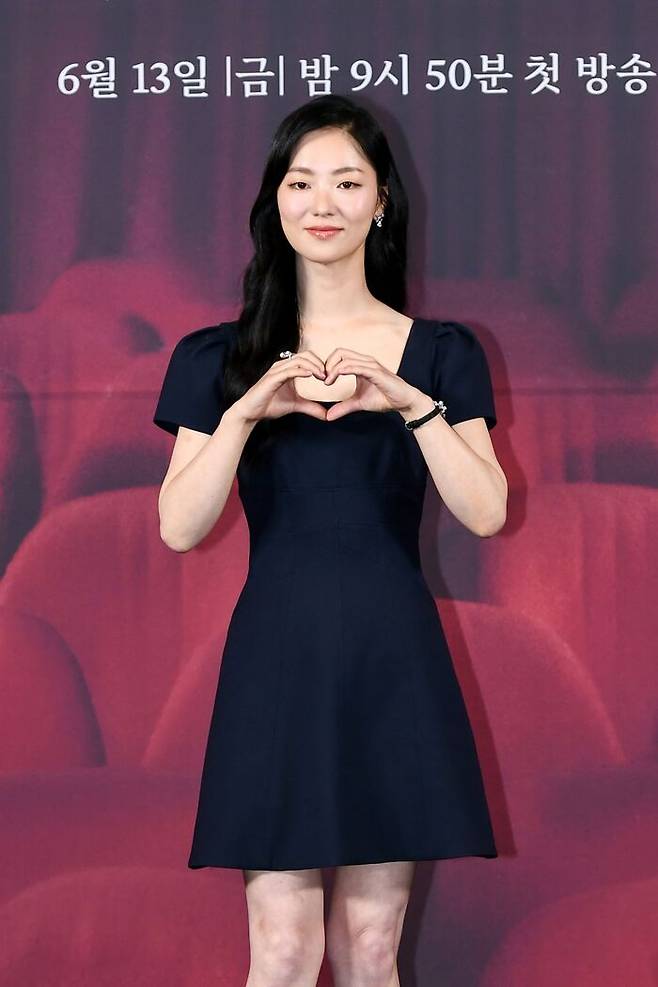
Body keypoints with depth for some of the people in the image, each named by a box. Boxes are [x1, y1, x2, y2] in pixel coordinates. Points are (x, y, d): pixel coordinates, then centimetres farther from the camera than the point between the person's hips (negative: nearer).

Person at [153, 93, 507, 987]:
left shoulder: (440, 353, 7)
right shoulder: (220, 358, 6)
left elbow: (486, 513, -7)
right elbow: (178, 528, -5)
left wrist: (410, 402, -20)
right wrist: (246, 412, -18)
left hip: (393, 655, 1)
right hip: (277, 653, -1)